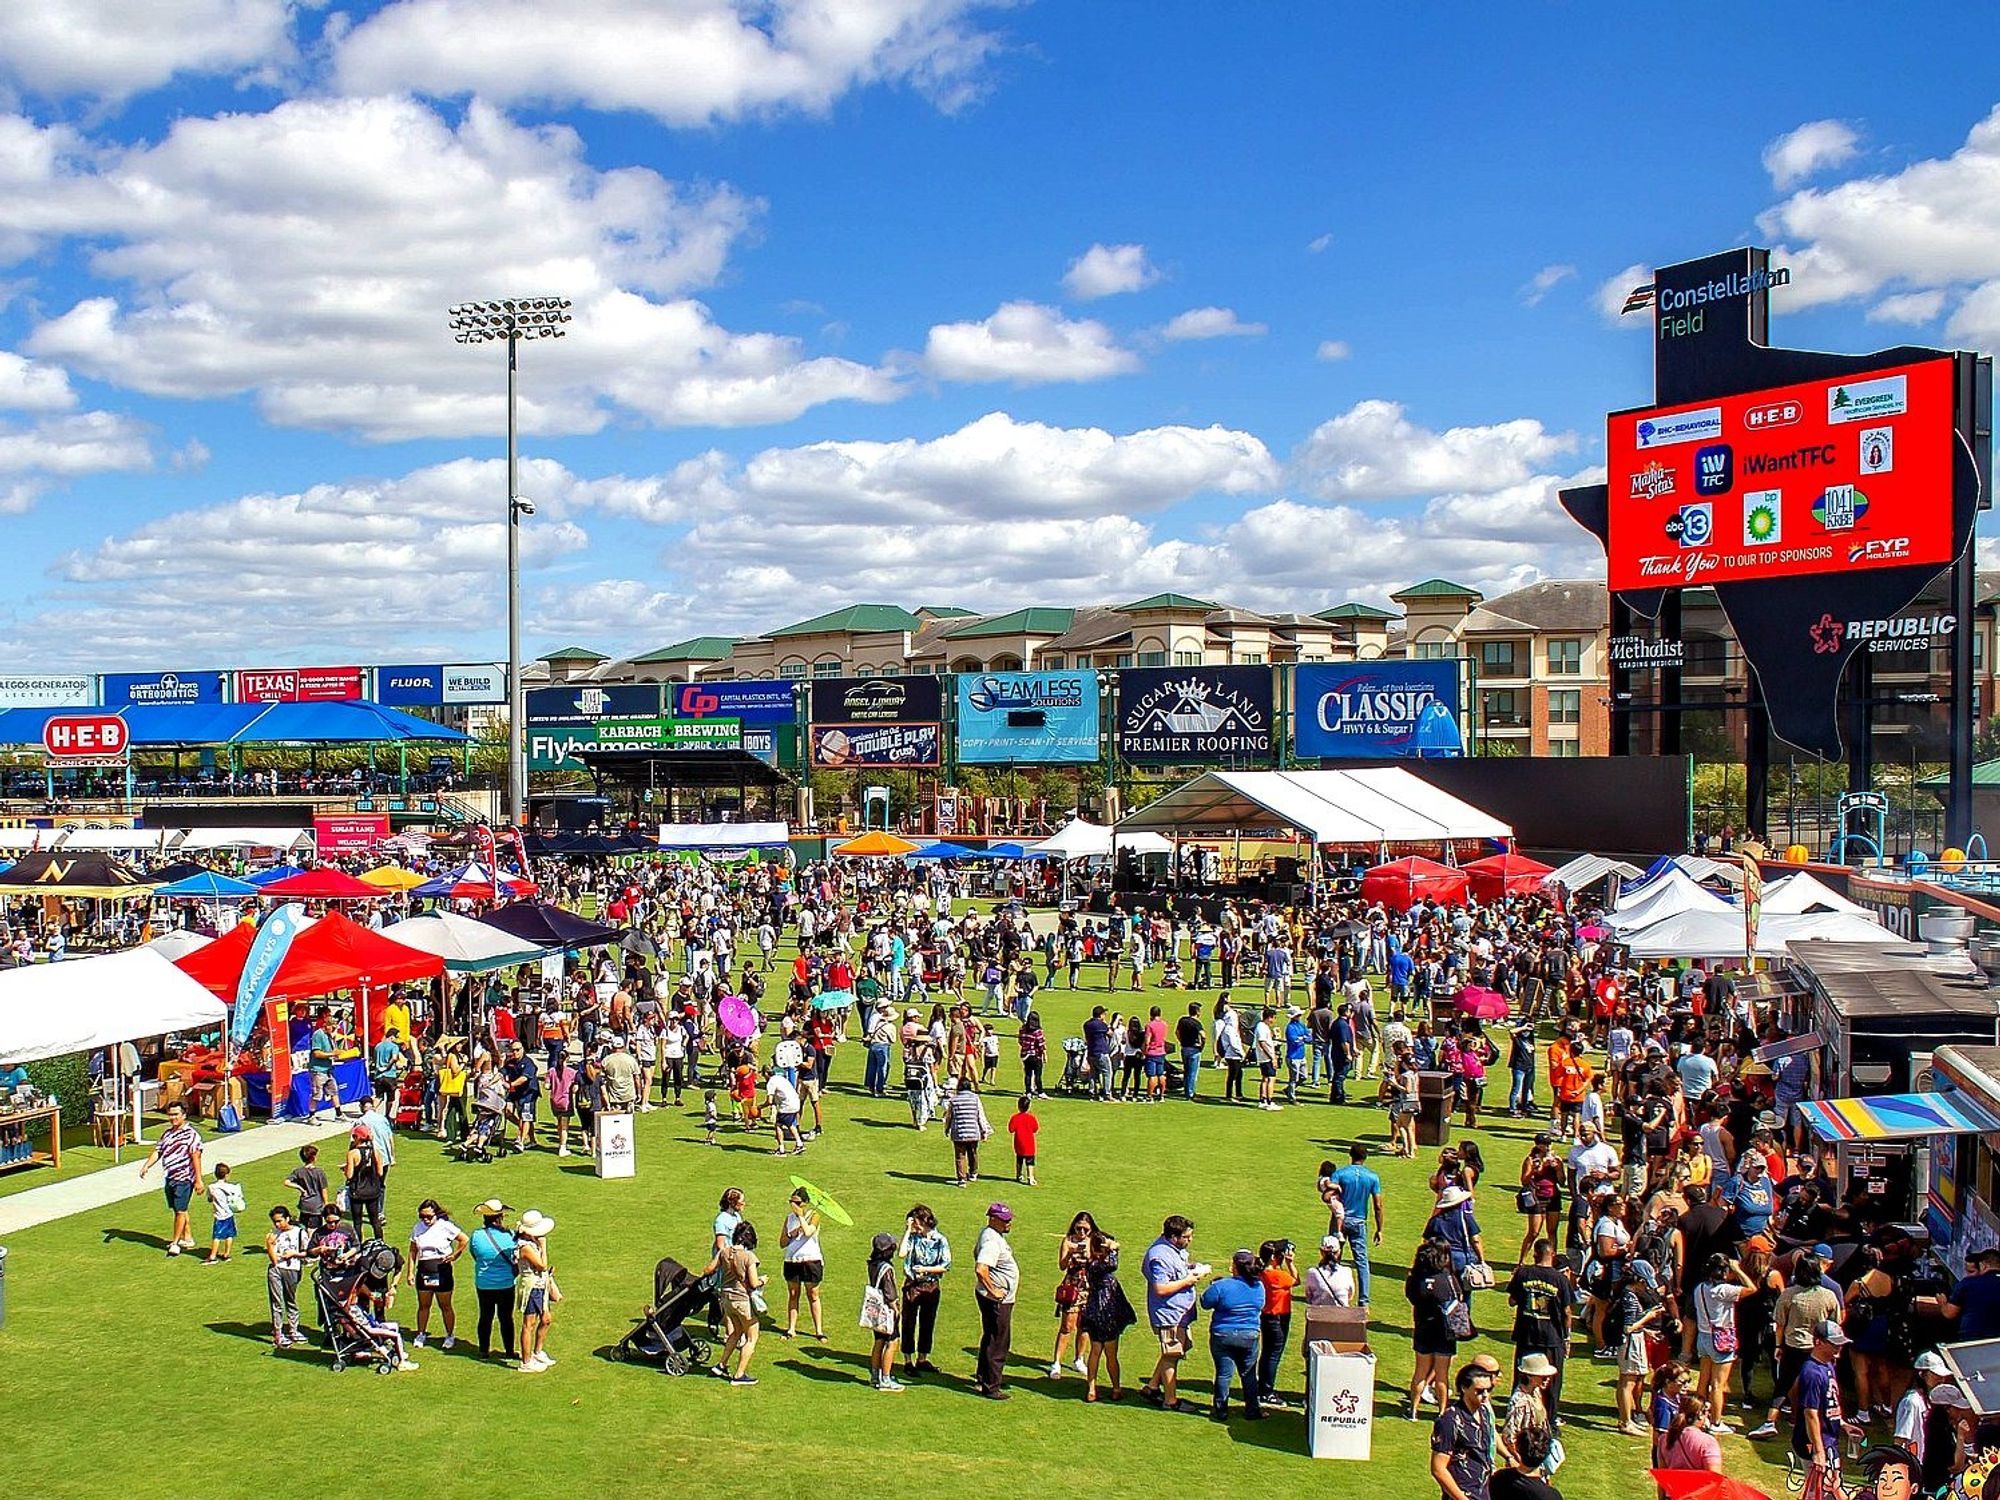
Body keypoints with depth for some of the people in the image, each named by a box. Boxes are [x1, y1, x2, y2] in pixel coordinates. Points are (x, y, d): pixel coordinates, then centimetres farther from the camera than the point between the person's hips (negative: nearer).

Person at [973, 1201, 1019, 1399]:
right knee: (998, 1343, -4)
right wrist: (992, 1291, -26)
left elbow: (977, 1254, 27)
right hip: (997, 1299, -11)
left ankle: (982, 1379, 34)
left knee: (990, 1339, 22)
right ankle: (990, 1387, 2)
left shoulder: (993, 1235, 10)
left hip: (1001, 1298, 11)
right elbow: (980, 1269, -37)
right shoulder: (992, 1240, -24)